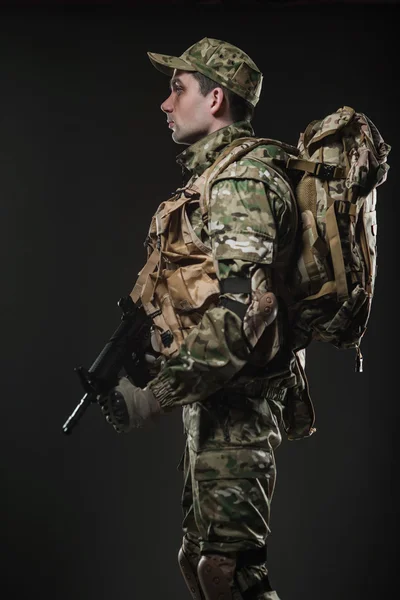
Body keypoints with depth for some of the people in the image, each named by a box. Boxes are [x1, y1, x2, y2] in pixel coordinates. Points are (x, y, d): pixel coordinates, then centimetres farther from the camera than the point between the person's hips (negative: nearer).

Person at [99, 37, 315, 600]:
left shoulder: (241, 180, -15)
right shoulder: (213, 176, 17)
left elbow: (237, 313, -25)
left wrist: (153, 396, -24)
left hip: (235, 404, -10)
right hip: (217, 399, 10)